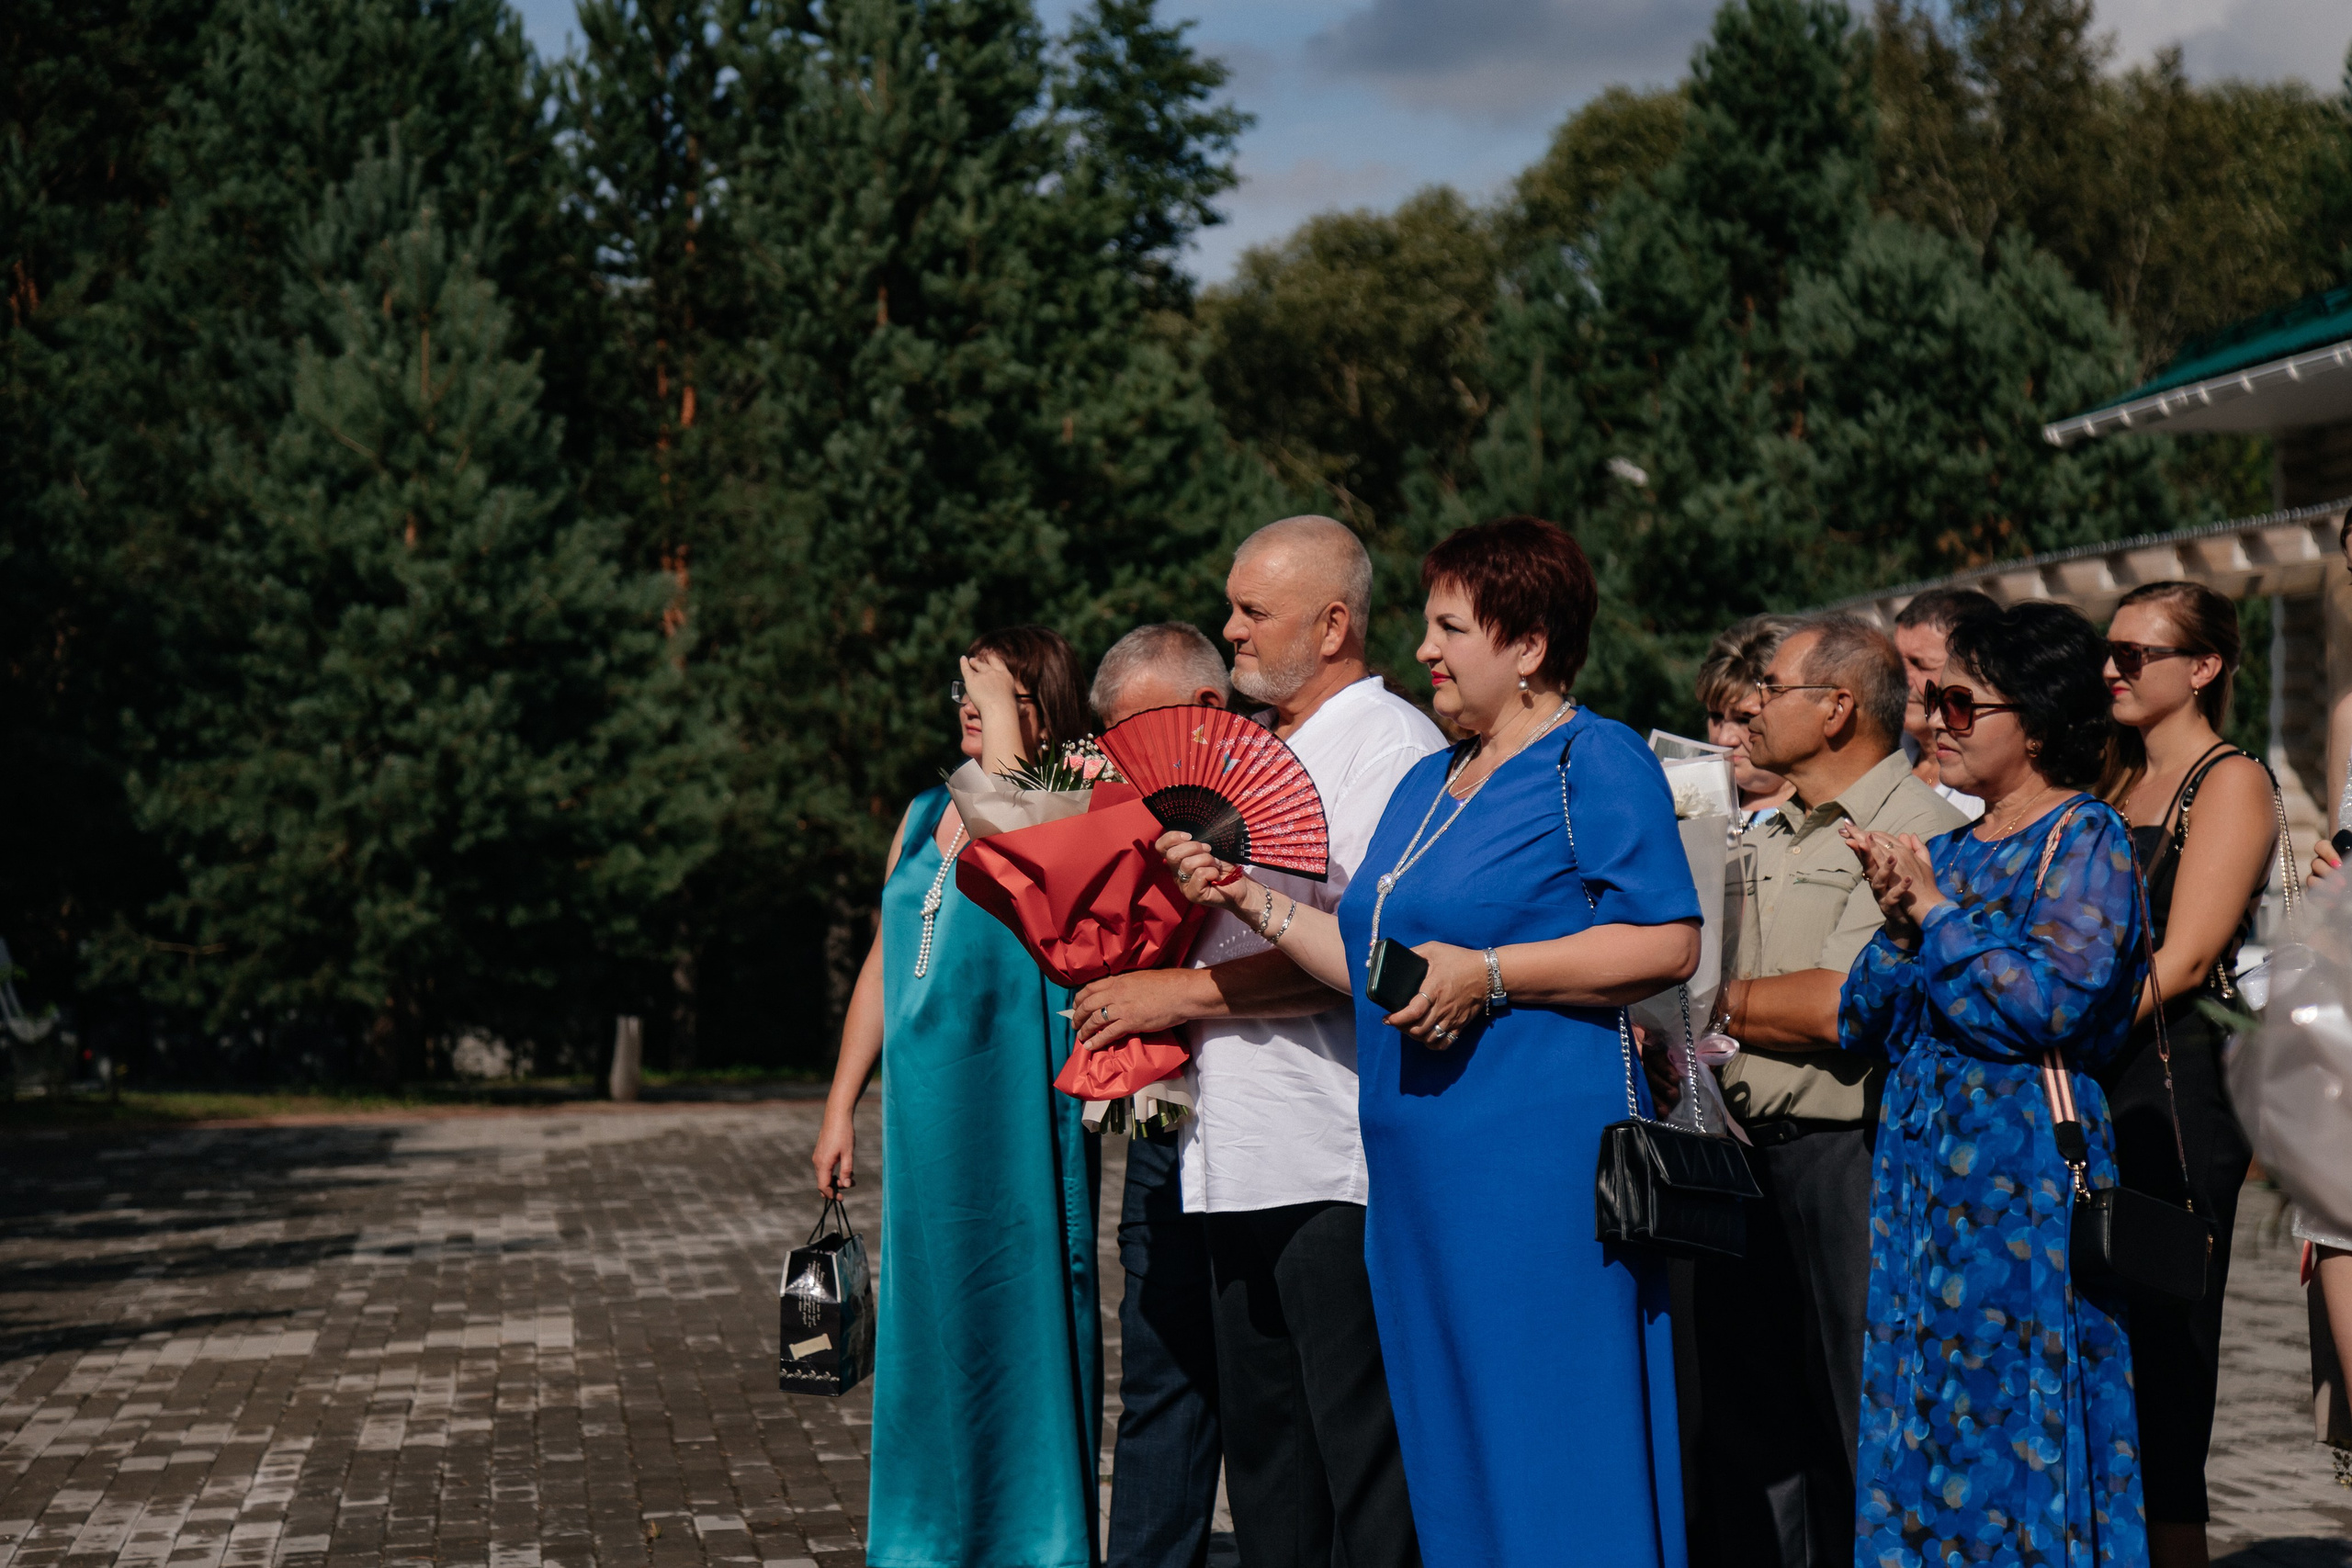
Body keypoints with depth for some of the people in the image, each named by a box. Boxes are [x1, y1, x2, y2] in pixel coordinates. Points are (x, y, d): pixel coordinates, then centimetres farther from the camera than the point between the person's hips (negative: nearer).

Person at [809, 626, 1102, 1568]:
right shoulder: (924, 817, 18)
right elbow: (884, 962, 21)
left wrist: (1003, 697, -19)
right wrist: (841, 1105, 18)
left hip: (1017, 1105, -6)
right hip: (923, 1111, 6)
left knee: (1017, 1307, -4)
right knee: (929, 1321, 10)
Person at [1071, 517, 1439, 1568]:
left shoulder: (1390, 744, -8)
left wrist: (1184, 992, -16)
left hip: (1338, 1164, -9)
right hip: (1241, 1159, 9)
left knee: (1362, 1444, -7)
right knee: (1261, 1443, 12)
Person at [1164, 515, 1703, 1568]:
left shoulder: (1595, 761, -5)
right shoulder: (1427, 785, 21)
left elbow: (1667, 945, -15)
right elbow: (1375, 965, 22)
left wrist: (1486, 975, -19)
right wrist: (1252, 900, 12)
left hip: (1542, 1156, -9)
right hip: (1422, 1163, 9)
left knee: (1546, 1436, -6)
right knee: (1449, 1446, 11)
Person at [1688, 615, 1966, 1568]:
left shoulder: (1921, 831, -9)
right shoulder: (1763, 837, 19)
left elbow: (1846, 1007, -18)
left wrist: (1725, 1001, -6)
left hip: (1850, 1159, -8)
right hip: (1746, 1158, 8)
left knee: (1861, 1441, -2)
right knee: (1742, 1430, 12)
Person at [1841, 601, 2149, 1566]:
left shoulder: (2087, 840, -4)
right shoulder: (1947, 852, 17)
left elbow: (2051, 999, -18)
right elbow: (1859, 1023, 13)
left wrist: (1937, 916, -10)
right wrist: (1899, 929, -4)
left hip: (2024, 1169, -7)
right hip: (1919, 1160, 7)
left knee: (2016, 1428, -5)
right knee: (1917, 1430, 8)